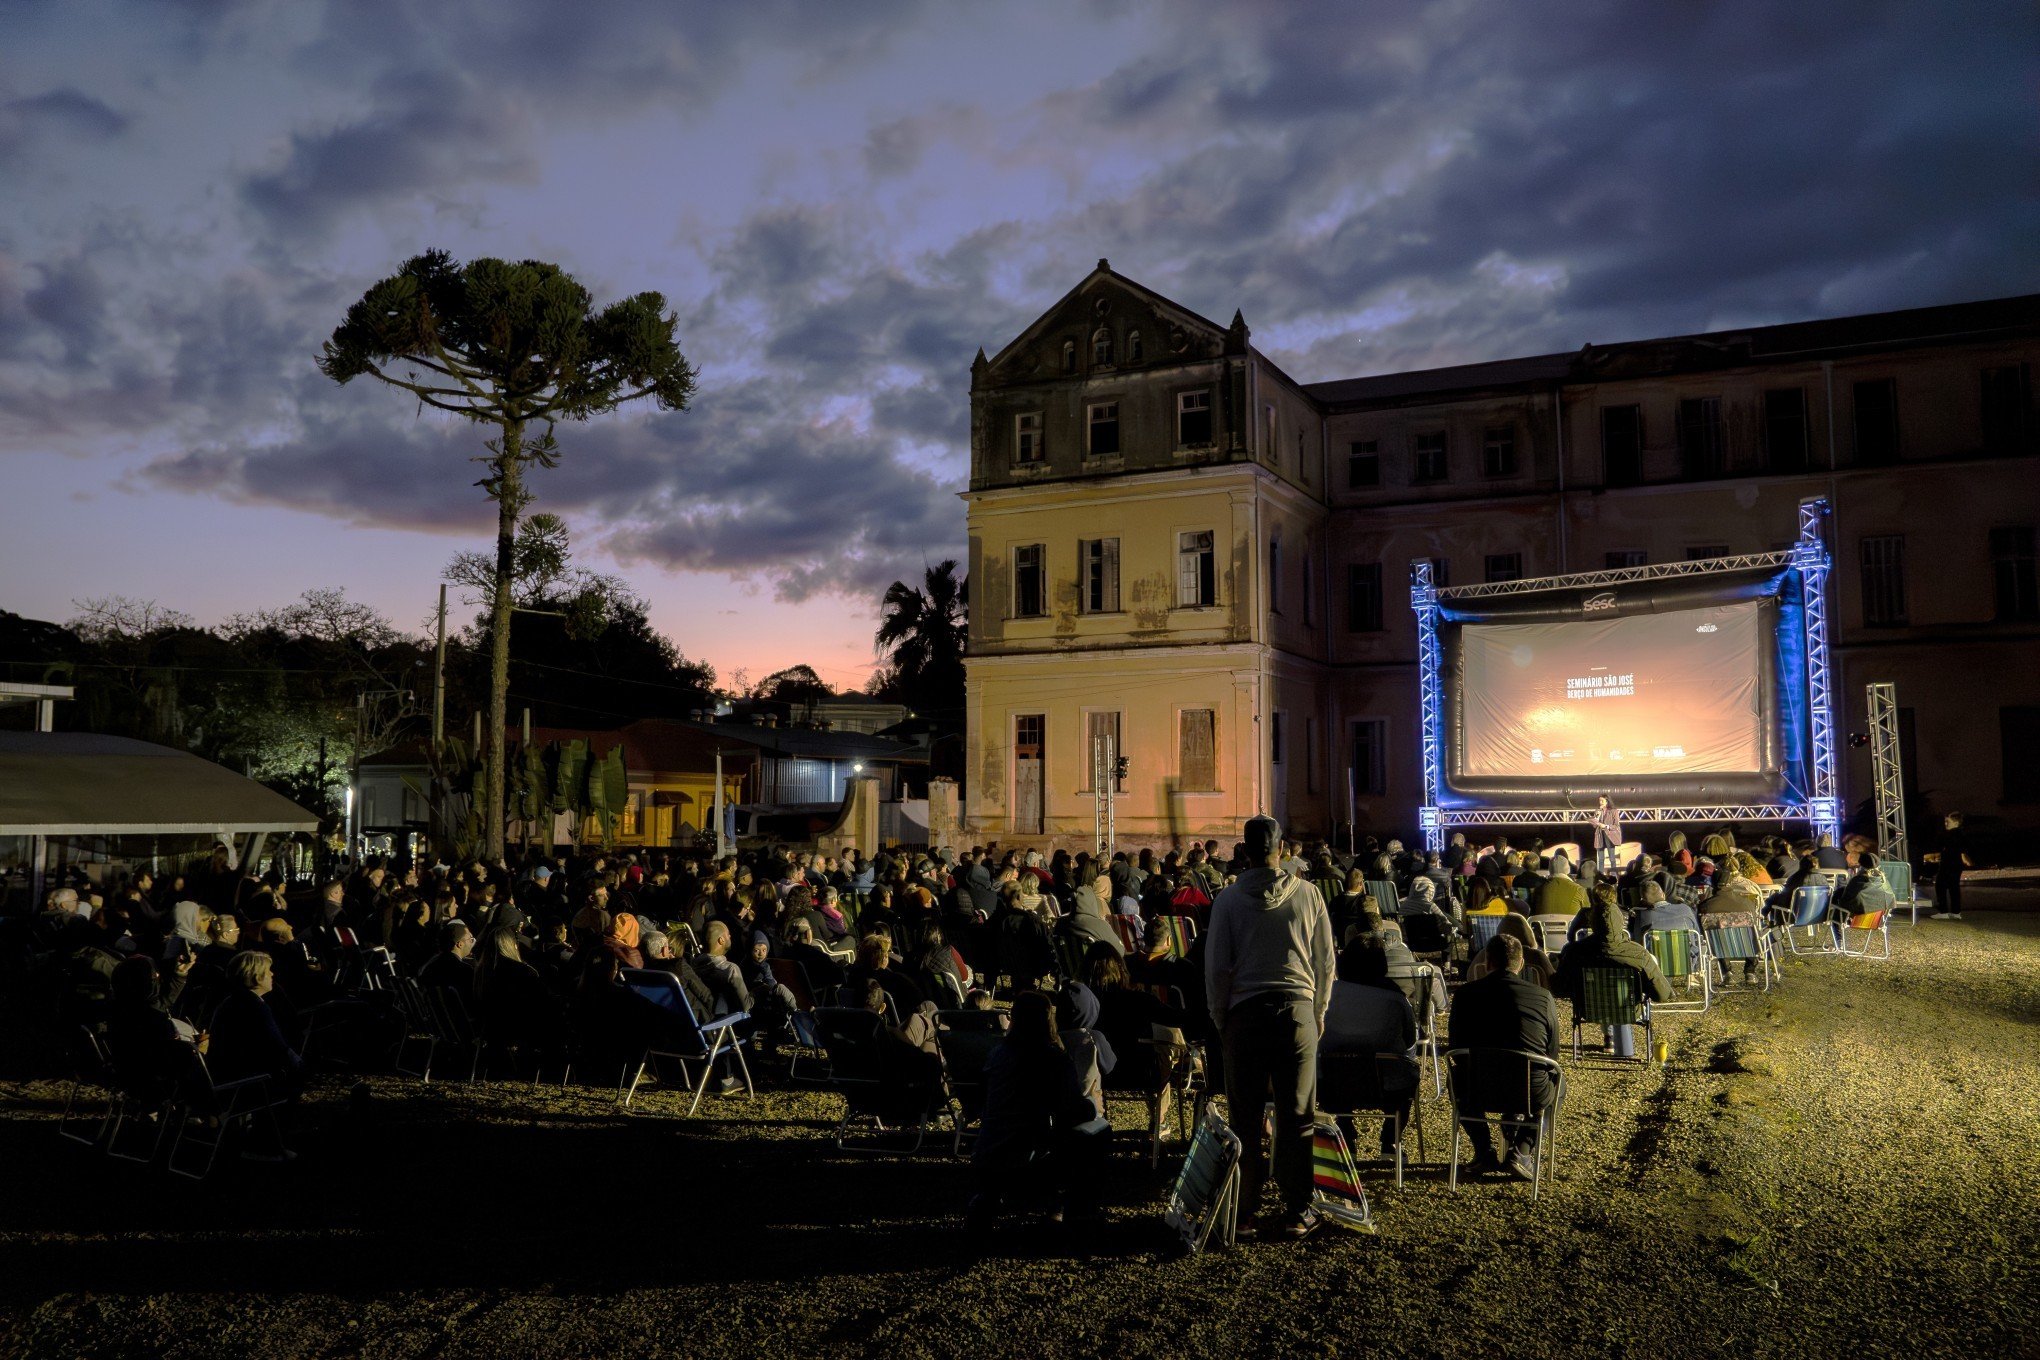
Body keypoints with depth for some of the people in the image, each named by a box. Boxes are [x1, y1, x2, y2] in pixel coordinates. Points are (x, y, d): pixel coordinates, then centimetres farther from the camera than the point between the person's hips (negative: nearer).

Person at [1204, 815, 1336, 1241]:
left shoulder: (1229, 899, -3)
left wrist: (1220, 1020, 11)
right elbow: (1325, 962, 5)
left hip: (1245, 1013, -1)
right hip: (1297, 1009, 1)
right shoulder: (1307, 894, 0)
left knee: (1245, 1117, 7)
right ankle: (1297, 1212, 12)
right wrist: (1318, 1012, 17)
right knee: (1296, 1117, 7)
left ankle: (1243, 1210, 12)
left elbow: (1216, 967, -1)